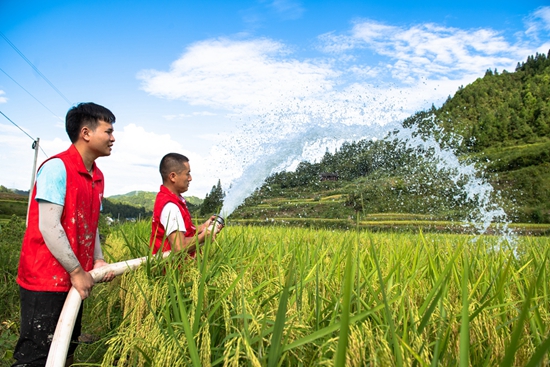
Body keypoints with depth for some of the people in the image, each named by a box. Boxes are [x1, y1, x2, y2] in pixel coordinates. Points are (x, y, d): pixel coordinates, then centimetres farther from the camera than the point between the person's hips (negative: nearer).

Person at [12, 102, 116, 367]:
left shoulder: (97, 177, 10)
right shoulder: (57, 167, -15)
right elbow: (48, 226, -20)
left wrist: (98, 260, 1)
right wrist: (77, 271, -16)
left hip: (74, 280, 8)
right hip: (46, 280, -8)